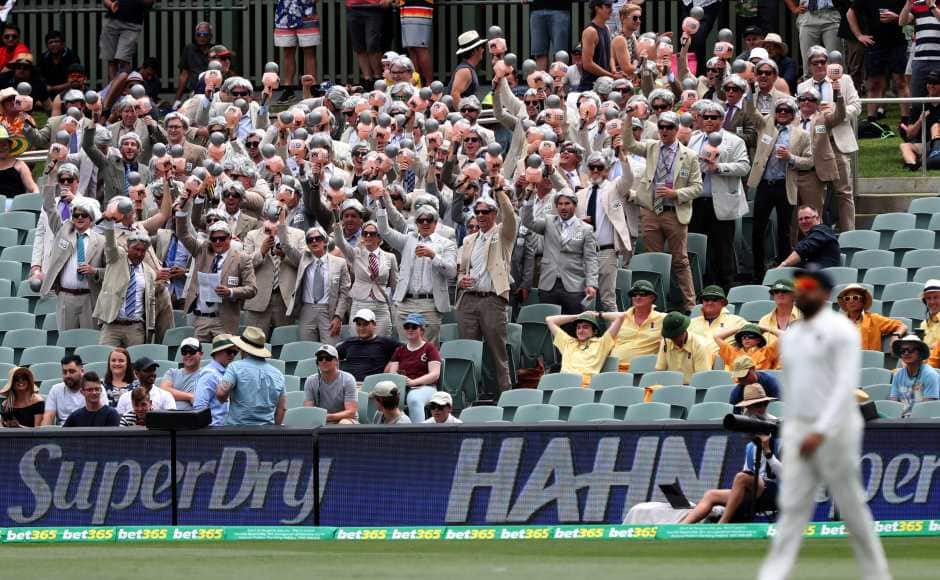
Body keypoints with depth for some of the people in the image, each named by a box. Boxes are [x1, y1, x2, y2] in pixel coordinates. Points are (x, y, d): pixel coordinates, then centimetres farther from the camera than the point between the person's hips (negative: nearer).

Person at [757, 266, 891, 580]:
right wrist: (790, 433, 20)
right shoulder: (790, 337, 14)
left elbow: (846, 386, -18)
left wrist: (820, 432, -26)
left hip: (835, 431, -6)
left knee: (852, 507, 2)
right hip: (798, 433, 6)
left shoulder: (840, 330, -9)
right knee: (792, 507, -3)